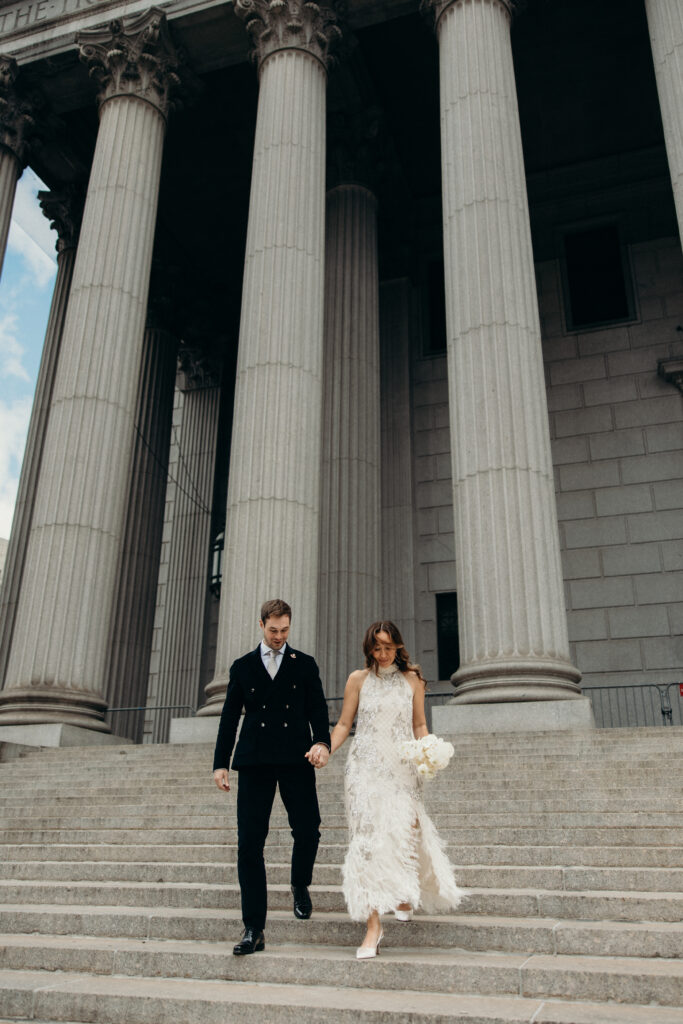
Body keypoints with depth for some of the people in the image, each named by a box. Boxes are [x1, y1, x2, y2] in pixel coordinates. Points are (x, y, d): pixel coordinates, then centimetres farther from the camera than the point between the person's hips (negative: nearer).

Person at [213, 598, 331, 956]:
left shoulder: (305, 665, 11)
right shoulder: (242, 667, 13)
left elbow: (317, 708, 5)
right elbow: (229, 717, 12)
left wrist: (322, 741, -14)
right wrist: (220, 763, 5)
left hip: (296, 760, 0)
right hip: (255, 762, 1)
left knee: (308, 832, -5)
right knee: (249, 843, -2)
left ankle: (300, 886, 29)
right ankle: (253, 930, 6)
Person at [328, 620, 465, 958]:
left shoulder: (412, 679, 8)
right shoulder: (358, 679, 5)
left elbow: (419, 724, 13)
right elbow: (343, 724, 7)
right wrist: (324, 751, -8)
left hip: (401, 768, 1)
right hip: (366, 768, -1)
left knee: (403, 834, -4)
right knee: (368, 839, -7)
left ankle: (404, 895, 28)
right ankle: (373, 924, -3)